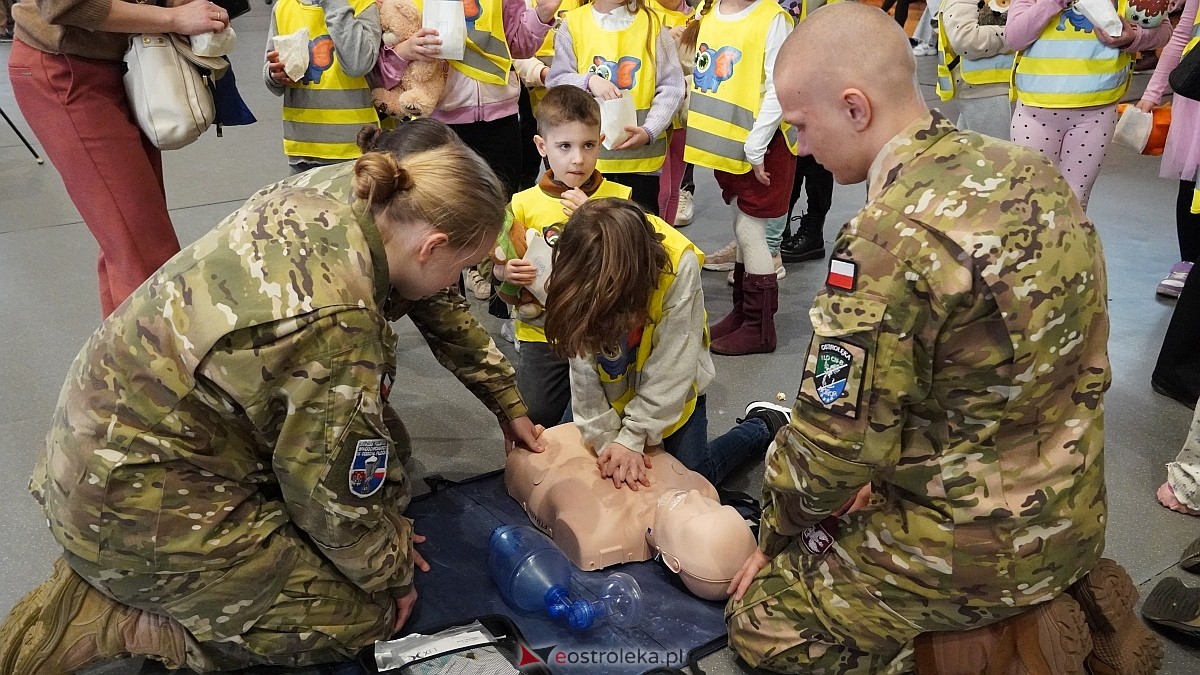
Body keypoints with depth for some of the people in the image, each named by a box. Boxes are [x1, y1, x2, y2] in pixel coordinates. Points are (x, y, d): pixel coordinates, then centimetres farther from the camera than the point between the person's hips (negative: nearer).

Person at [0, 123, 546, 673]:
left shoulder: (349, 191, -9)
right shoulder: (340, 327, -32)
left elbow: (438, 305, 8)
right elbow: (338, 500, -19)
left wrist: (506, 402, 17)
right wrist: (394, 571, 1)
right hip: (135, 508, -8)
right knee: (368, 613, 1)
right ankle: (110, 619, 2)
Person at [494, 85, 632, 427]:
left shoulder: (619, 198, -4)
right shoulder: (524, 204, -2)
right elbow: (501, 267, 5)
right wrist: (508, 272, -18)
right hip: (543, 332, 1)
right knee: (534, 419, 3)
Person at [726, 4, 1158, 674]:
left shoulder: (891, 237, -28)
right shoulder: (1030, 171, -2)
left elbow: (832, 439, -22)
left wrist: (776, 536, -2)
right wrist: (888, 468, 13)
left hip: (983, 545, -8)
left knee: (761, 619, 8)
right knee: (853, 514, 30)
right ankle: (1069, 604, 16)